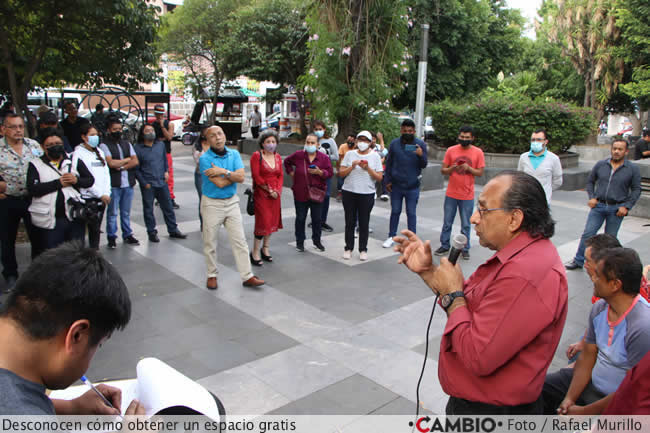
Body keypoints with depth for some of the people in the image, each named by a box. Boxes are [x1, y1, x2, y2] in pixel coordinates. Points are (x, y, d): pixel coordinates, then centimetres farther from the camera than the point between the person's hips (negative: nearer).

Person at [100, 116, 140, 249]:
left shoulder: (126, 143, 14)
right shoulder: (104, 145, -4)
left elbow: (135, 161, 5)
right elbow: (111, 163, -16)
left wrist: (122, 166, -10)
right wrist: (127, 160, -2)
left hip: (128, 183, 5)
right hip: (113, 184, -5)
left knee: (126, 212, 13)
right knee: (112, 212, 1)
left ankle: (127, 234, 22)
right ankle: (111, 237, 10)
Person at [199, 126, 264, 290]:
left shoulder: (234, 154, 2)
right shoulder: (205, 159, -12)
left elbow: (241, 177, -11)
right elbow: (219, 183, -20)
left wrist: (224, 172, -20)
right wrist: (233, 175, -8)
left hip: (232, 202, 3)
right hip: (211, 204, -3)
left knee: (239, 240, 3)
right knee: (210, 242, 8)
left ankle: (247, 276, 8)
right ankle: (212, 275, 25)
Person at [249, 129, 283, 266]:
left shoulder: (277, 156, 9)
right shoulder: (256, 156, -8)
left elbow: (280, 175, 9)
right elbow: (256, 176, -13)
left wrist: (277, 190, -6)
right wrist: (269, 190, -13)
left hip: (275, 194, 6)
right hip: (261, 194, -6)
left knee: (272, 221, 10)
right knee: (263, 222, -7)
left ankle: (265, 248, 25)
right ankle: (255, 252, 4)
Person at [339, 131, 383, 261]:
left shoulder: (375, 156, 3)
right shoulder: (350, 154, 5)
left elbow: (379, 177, -2)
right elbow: (341, 173, 1)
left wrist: (368, 168, -14)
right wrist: (352, 166, -13)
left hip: (367, 194, -1)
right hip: (349, 192, 1)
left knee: (364, 223, 4)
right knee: (350, 222, 8)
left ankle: (363, 250, 17)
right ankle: (348, 248, 20)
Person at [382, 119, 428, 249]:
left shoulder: (420, 144, -2)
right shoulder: (394, 144, 1)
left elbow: (424, 165, -3)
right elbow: (389, 163, 7)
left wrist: (421, 155, -24)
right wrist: (388, 181, 2)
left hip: (413, 186, -1)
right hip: (396, 185, 1)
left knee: (411, 213, 5)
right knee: (395, 212, 11)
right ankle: (391, 237, 24)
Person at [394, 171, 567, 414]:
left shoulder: (525, 275, -32)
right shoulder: (522, 255, 3)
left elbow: (477, 358, -31)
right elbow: (472, 307, 8)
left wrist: (452, 294, -20)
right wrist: (427, 271, -1)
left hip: (490, 410, -9)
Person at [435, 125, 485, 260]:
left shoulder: (478, 152, -1)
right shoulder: (451, 150, 1)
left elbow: (480, 173, 0)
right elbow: (443, 170, 4)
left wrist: (469, 168, -18)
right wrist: (452, 169, -17)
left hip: (467, 195, -1)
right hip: (451, 194, 1)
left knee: (465, 225, 6)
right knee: (447, 223, 9)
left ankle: (465, 249, 16)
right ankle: (444, 245, 21)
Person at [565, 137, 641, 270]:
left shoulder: (632, 169, -1)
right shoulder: (600, 164, 2)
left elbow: (636, 190, 2)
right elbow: (590, 181, 13)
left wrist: (626, 206, -7)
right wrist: (592, 197, 0)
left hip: (616, 209, -1)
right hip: (598, 206, 1)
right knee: (587, 234, -2)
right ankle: (578, 261, 8)